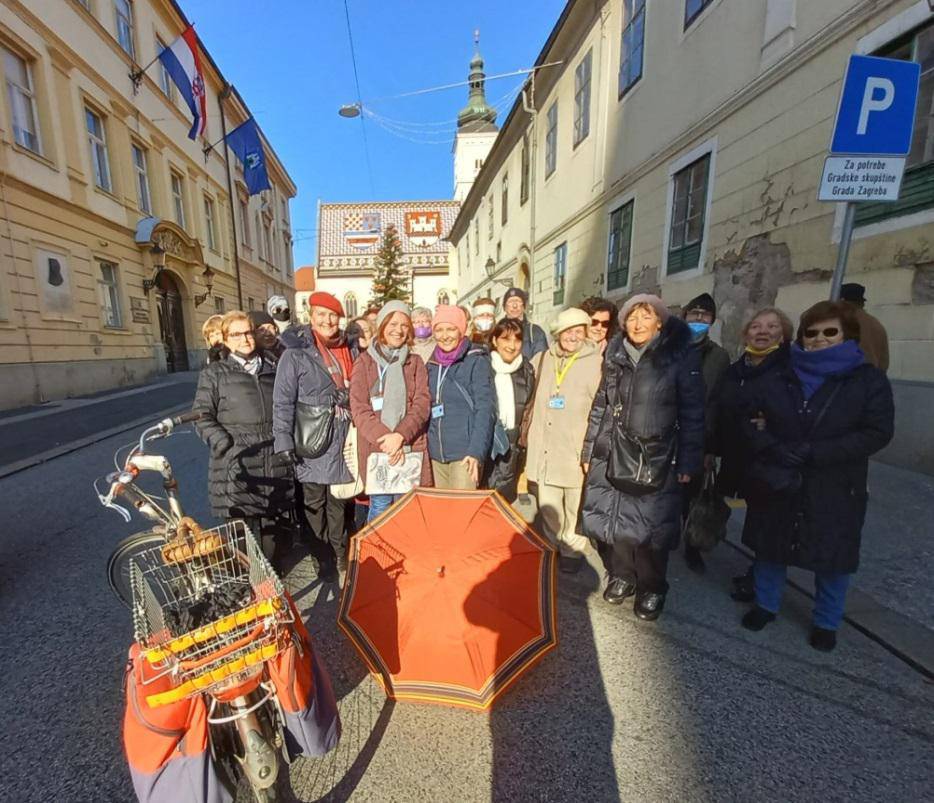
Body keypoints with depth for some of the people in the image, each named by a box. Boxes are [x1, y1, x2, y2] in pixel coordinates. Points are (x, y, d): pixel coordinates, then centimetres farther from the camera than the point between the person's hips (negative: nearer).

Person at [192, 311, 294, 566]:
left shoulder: (271, 370, 17)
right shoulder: (214, 373, 5)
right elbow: (202, 417, 0)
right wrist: (226, 446, -13)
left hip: (275, 465, 4)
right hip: (236, 467, -3)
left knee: (270, 532, 12)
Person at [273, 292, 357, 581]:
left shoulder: (350, 350, 9)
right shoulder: (296, 353, -5)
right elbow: (283, 401, -8)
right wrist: (284, 441, -14)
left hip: (343, 440, 4)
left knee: (338, 502, 15)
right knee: (314, 503, 9)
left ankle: (340, 555, 31)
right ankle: (323, 557, 27)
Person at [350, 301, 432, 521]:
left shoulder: (415, 363, 9)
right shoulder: (365, 362, 4)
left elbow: (422, 404, -2)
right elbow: (359, 408, -4)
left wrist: (400, 435, -17)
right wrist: (385, 438, -15)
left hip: (411, 449, 2)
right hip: (375, 448, -1)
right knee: (380, 507, 5)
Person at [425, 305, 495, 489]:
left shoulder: (477, 361, -6)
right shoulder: (432, 364, 11)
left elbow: (485, 409, -12)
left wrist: (477, 450, -21)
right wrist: (425, 445, 8)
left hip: (465, 453, -5)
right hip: (436, 453, 6)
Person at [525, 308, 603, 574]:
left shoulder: (595, 363, -8)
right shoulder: (543, 359, 6)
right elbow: (532, 399, 17)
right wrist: (528, 433, 16)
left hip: (575, 450, -3)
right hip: (543, 449, 4)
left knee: (574, 508, 12)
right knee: (547, 506, 16)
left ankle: (572, 549, 35)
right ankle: (552, 545, 39)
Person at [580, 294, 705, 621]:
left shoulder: (680, 356, -3)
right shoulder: (615, 356, 8)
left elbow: (692, 413, -3)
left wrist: (688, 462, -5)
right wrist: (589, 451, 10)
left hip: (656, 458, -3)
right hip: (612, 454, 4)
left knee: (650, 525, 4)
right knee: (608, 517, 7)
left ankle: (651, 589, 31)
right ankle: (621, 575, 33)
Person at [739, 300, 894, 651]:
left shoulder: (869, 379, -2)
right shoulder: (779, 378, 4)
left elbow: (877, 432, -11)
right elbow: (750, 418, 1)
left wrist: (812, 452, -21)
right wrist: (775, 450, -17)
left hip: (835, 490, -1)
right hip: (775, 483, 2)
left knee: (833, 557, 11)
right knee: (770, 548, 14)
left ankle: (826, 622, 34)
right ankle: (765, 604, 34)